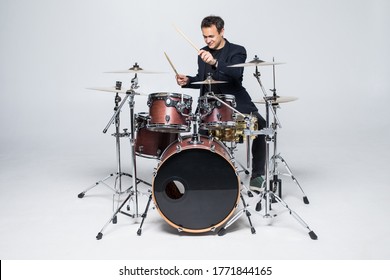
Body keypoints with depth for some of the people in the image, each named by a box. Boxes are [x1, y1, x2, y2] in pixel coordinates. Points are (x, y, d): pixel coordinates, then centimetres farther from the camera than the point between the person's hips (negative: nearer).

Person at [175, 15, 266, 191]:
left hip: (235, 103, -5)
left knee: (259, 124, -26)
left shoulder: (237, 51, -5)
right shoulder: (203, 52, 12)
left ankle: (257, 176, -15)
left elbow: (236, 74, -25)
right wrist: (187, 81, 3)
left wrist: (215, 62, -42)